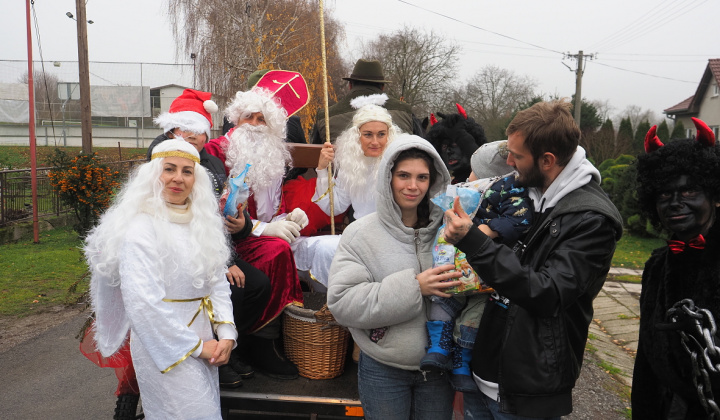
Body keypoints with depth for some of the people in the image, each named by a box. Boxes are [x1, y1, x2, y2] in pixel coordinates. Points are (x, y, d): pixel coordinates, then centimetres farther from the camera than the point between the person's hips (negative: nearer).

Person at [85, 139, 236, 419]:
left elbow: (218, 283, 7)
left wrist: (226, 333, -6)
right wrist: (194, 347, -15)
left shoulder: (202, 223, 7)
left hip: (203, 344, 7)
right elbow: (143, 303, -21)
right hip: (165, 350, -7)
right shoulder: (141, 228, -16)